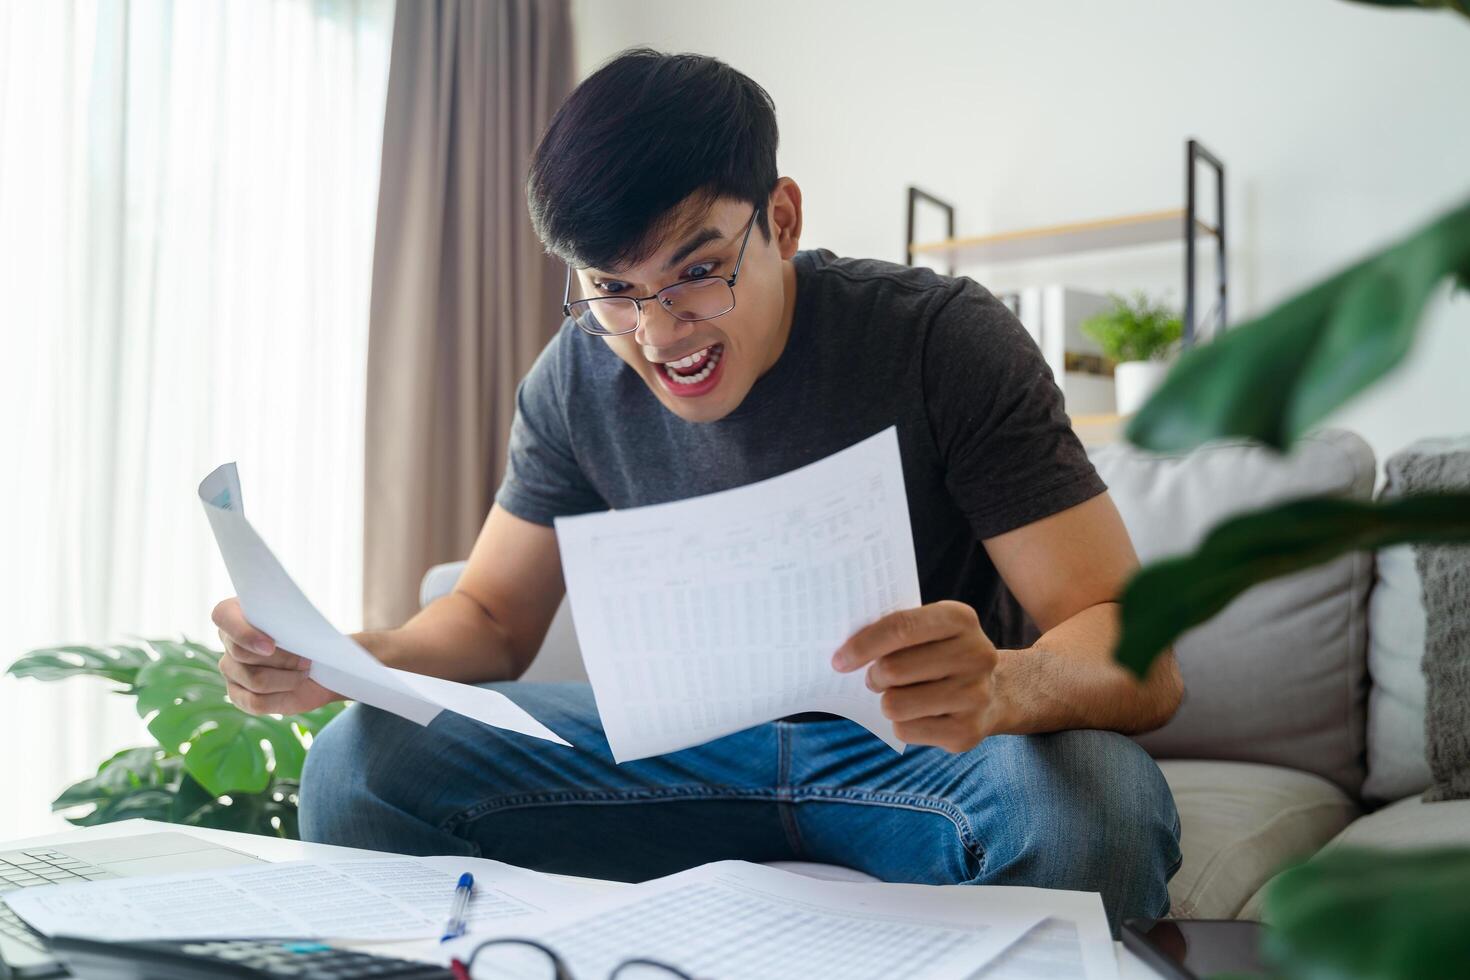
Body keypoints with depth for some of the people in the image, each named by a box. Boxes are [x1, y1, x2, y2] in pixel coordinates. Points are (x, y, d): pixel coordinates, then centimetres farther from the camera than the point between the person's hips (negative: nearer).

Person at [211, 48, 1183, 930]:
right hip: (695, 742, 3)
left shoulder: (941, 338, -17)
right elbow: (492, 618, 4)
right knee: (360, 766, -15)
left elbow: (1143, 655, -21)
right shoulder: (580, 374, -5)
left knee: (1096, 807, -37)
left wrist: (1002, 685, -47)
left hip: (920, 750, -2)